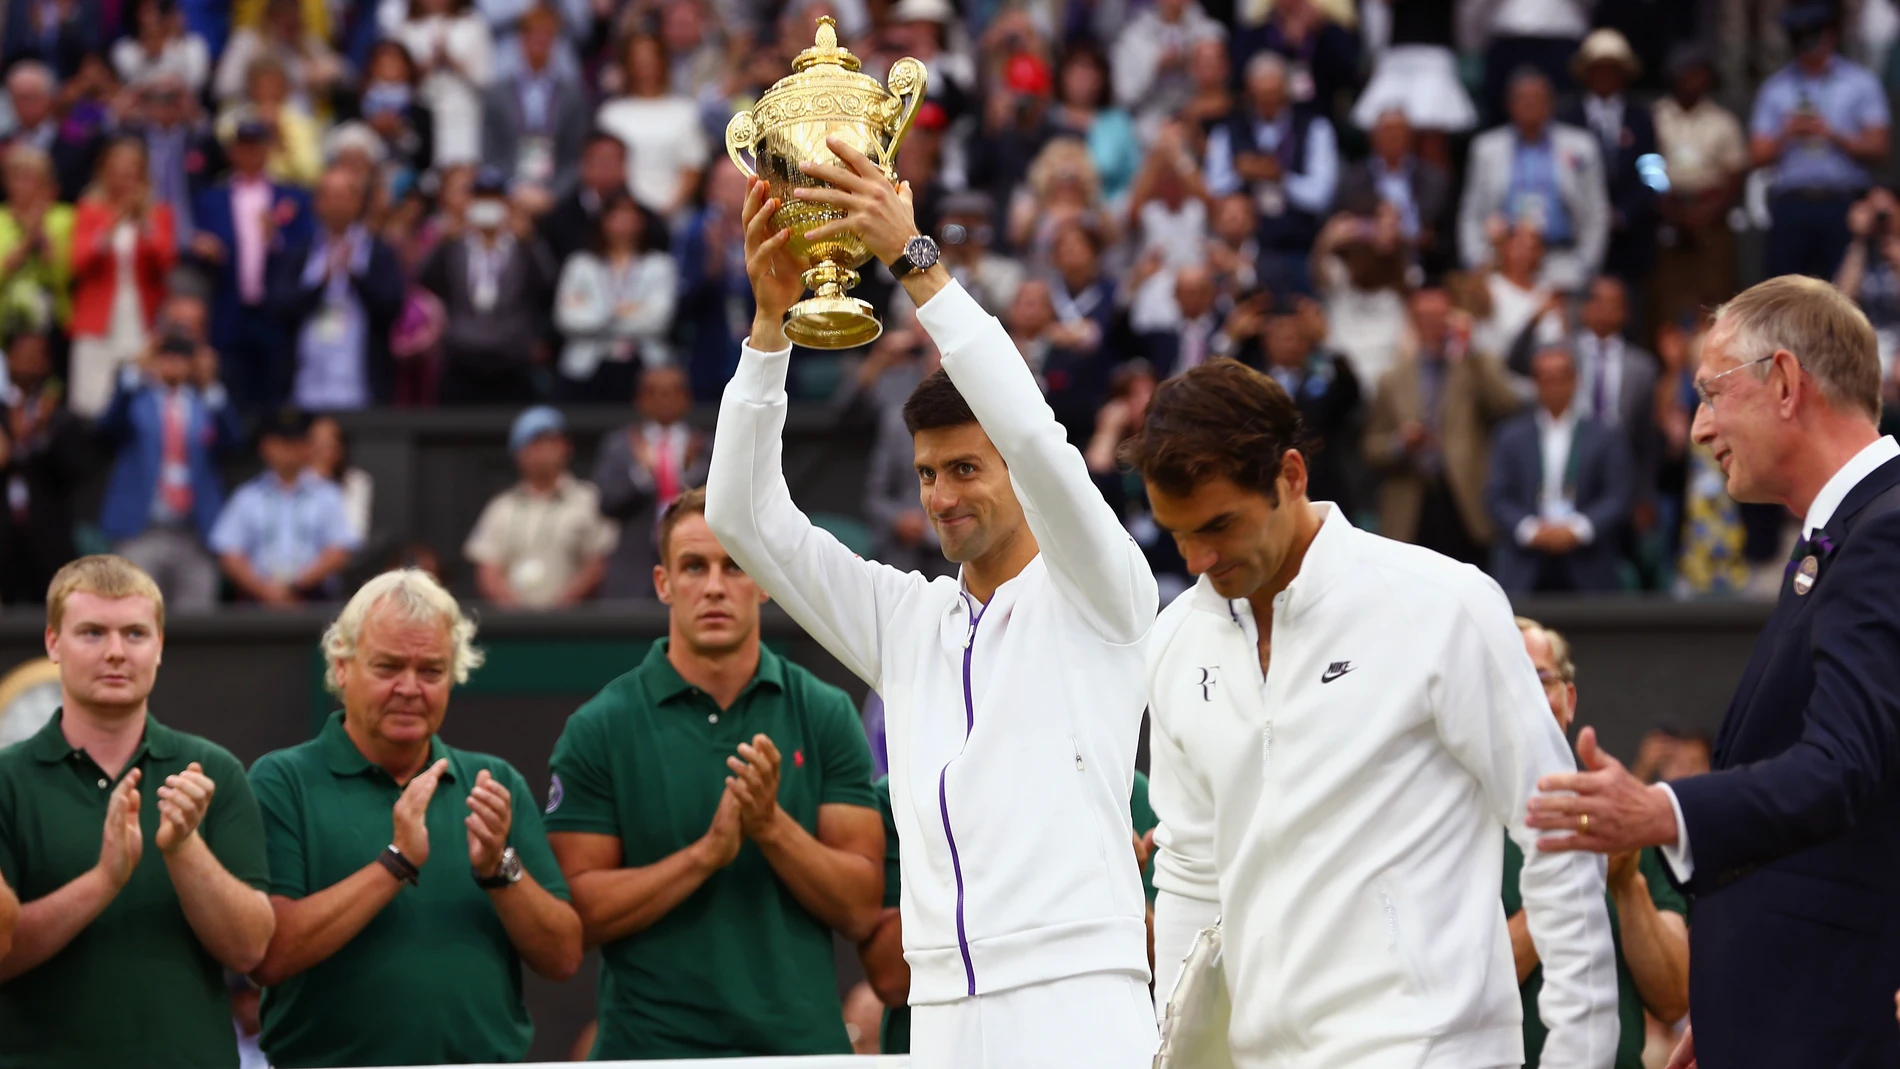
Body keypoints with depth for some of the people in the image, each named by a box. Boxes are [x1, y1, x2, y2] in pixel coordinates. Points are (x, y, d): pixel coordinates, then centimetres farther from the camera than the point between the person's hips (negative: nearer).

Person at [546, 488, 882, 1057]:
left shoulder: (826, 716, 4)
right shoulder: (599, 730, -1)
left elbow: (859, 909, 1)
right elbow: (583, 913, -6)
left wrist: (771, 825, -14)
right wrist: (706, 851, -17)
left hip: (802, 1045, 2)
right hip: (653, 1047, -2)